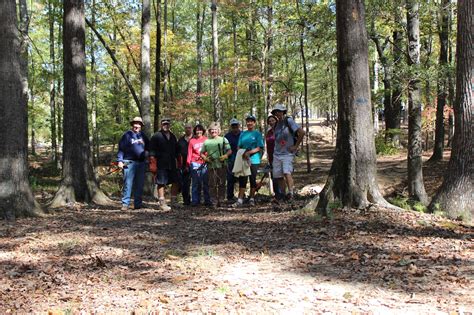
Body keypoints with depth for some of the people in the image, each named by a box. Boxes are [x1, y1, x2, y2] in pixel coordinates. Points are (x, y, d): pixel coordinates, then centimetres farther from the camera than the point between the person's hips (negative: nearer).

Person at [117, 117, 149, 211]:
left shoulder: (143, 136, 16)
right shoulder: (127, 135, 1)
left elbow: (148, 147, 30)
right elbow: (121, 149, -2)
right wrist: (120, 160, -10)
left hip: (141, 163, 5)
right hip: (129, 163, -5)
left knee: (139, 185, 8)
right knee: (127, 184, -8)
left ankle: (138, 204, 14)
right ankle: (125, 204, -6)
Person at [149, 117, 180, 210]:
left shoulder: (172, 136, 18)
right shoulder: (156, 136, -2)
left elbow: (176, 150, 26)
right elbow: (152, 150, -6)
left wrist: (177, 160, 22)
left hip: (172, 164, 6)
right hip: (161, 164, -6)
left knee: (175, 182, 8)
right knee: (161, 183, -3)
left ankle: (173, 201, 21)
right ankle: (162, 203, 2)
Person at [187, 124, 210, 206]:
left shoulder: (206, 140, 9)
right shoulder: (192, 141, 7)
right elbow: (189, 153, 8)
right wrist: (188, 163, 3)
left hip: (204, 163, 1)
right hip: (195, 163, -1)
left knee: (206, 182, 1)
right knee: (195, 183, 1)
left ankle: (207, 200, 7)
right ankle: (195, 201, 5)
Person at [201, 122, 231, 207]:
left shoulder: (223, 140, 7)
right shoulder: (206, 141, 12)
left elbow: (229, 151, 3)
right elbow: (202, 153, 17)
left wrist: (225, 155, -16)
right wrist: (205, 158, -2)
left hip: (221, 165, -1)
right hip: (211, 166, 1)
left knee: (221, 184, 1)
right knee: (212, 184, 1)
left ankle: (221, 200, 9)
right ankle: (214, 201, 6)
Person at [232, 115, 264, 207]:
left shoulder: (257, 134, 0)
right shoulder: (243, 134, 13)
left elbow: (259, 148, -7)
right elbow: (239, 147, 13)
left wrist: (249, 152, -18)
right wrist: (241, 154, -7)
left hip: (254, 160, -3)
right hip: (243, 160, 3)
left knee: (253, 179, 4)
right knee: (242, 179, -2)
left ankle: (252, 199, 14)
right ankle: (240, 200, -3)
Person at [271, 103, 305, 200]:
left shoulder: (289, 121, -7)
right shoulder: (277, 125, 14)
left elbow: (302, 132, -13)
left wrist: (296, 146, -11)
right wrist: (276, 149, 15)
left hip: (287, 153, -7)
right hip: (277, 154, 7)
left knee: (287, 172, -23)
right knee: (278, 176, 6)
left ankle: (291, 193, -24)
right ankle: (282, 195, 16)